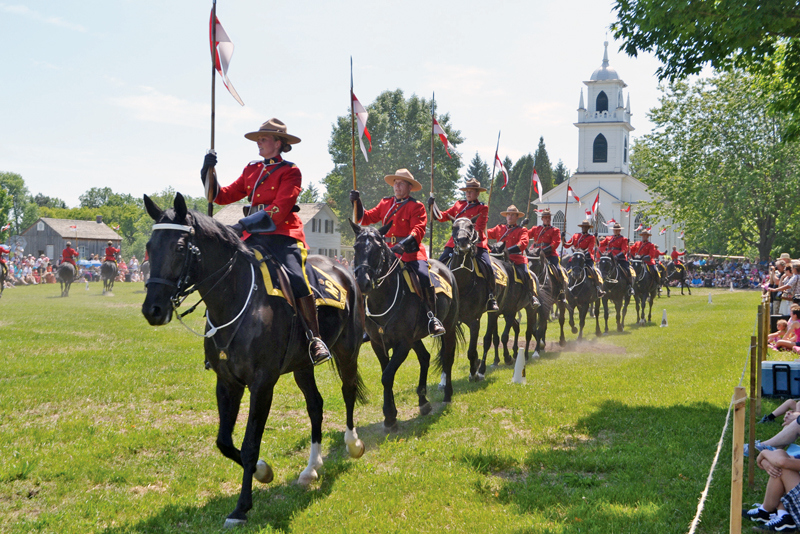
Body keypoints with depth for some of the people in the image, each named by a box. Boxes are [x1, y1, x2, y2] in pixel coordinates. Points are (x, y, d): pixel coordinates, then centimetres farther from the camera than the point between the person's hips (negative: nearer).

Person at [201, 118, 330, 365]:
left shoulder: (290, 171, -2)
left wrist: (245, 223, -22)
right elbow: (223, 196, 17)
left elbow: (279, 209, -13)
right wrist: (208, 172, 3)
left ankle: (315, 339, -17)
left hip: (283, 236, -6)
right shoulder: (251, 170, 17)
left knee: (296, 279, -27)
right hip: (254, 237, 6)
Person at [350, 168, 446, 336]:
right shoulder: (385, 203, 15)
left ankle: (432, 318, -12)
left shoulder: (416, 206, -1)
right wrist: (357, 203, 0)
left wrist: (403, 245, -29)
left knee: (424, 277, -26)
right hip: (387, 253, 5)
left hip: (411, 252, -5)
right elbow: (365, 218, 16)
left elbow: (418, 230, -13)